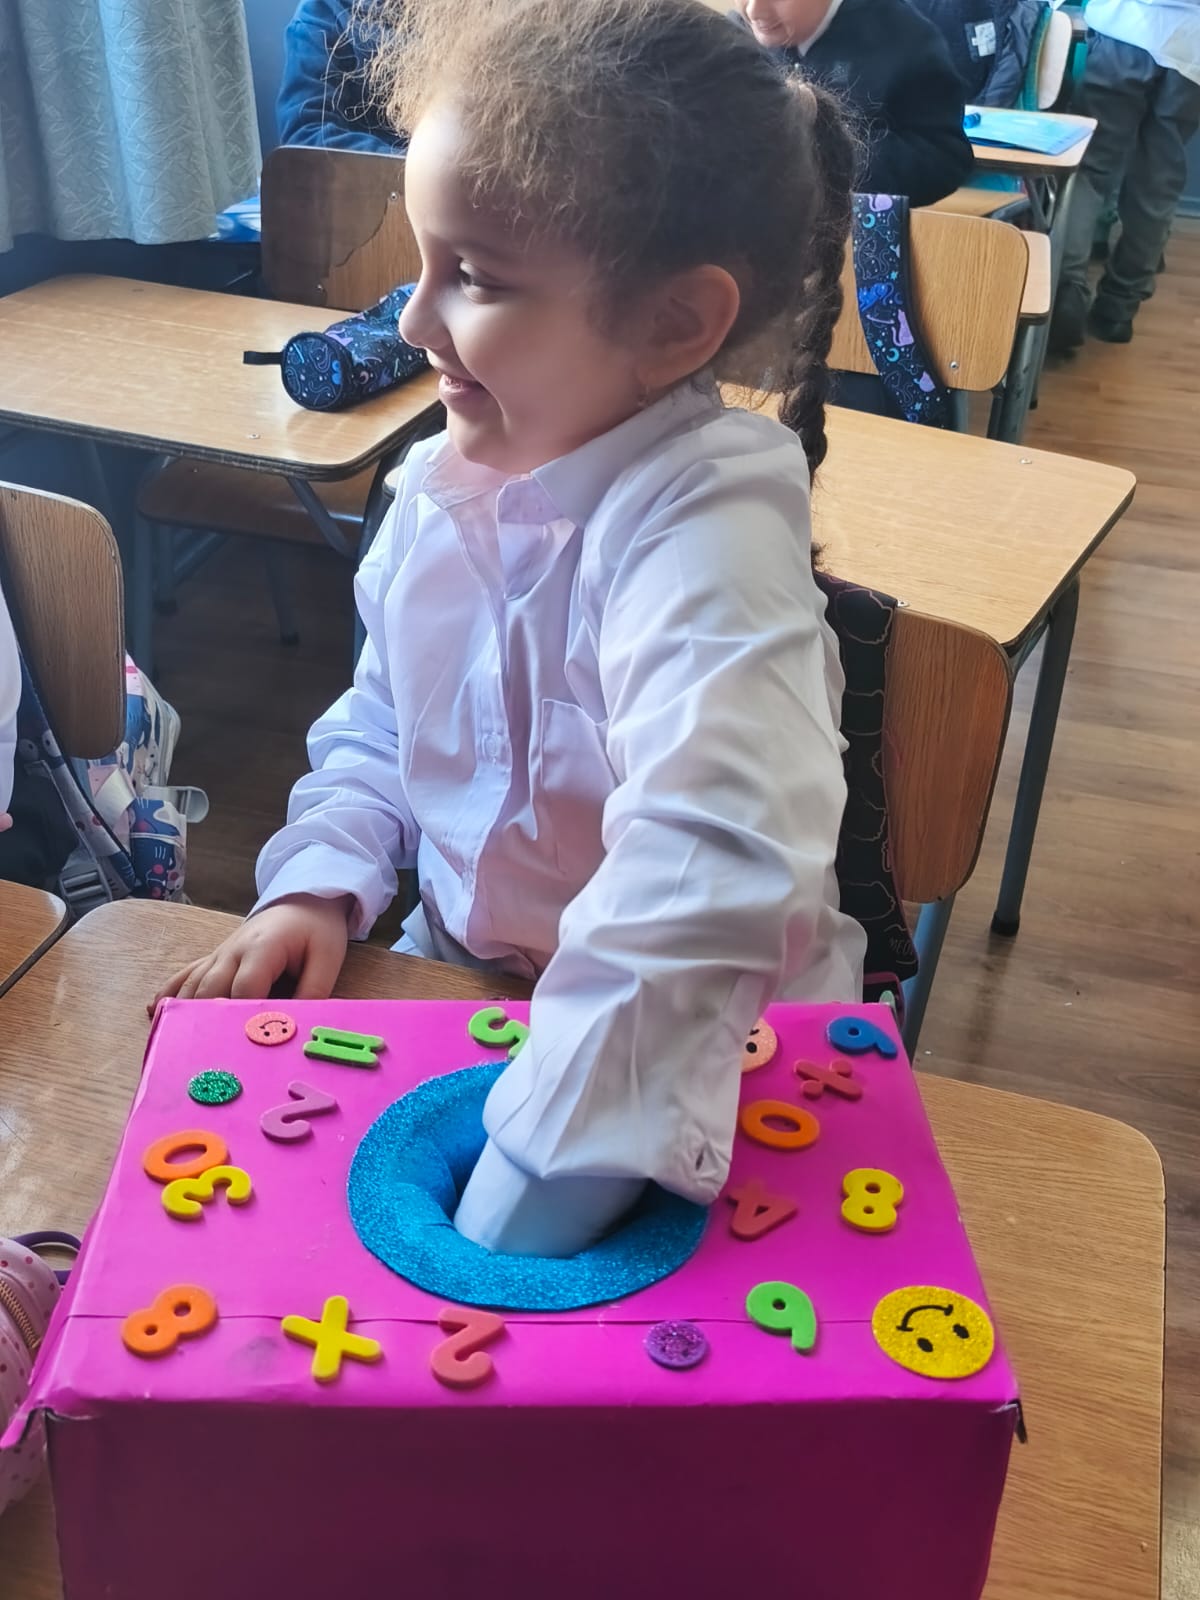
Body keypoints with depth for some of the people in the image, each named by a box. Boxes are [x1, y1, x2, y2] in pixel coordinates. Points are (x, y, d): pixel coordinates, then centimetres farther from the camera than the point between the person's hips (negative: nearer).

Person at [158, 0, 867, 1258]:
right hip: (455, 972, 6)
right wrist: (319, 885, -6)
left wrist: (525, 1211, -41)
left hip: (699, 1050, -6)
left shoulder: (701, 530, -29)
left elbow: (708, 871, -41)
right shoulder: (441, 484, -3)